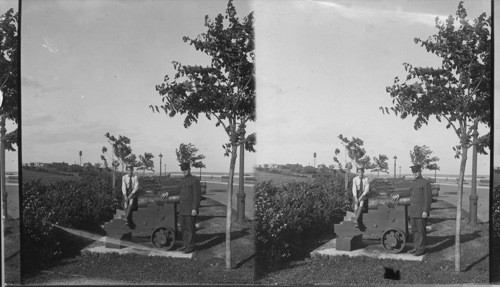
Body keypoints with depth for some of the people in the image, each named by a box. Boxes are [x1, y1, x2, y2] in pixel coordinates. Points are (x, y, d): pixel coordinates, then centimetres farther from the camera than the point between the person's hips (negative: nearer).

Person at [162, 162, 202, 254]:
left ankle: (190, 246, 7)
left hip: (190, 210, -8)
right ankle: (185, 245, 22)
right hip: (182, 209, 8)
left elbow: (197, 196, -14)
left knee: (190, 228, -1)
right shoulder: (183, 180, 14)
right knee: (184, 228, 13)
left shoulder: (194, 181, -11)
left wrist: (195, 209, -19)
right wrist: (168, 193, 30)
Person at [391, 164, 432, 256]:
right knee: (414, 230, 13)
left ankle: (421, 249, 9)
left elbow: (428, 198, -14)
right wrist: (399, 195, 26)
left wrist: (425, 211, -19)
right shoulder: (414, 182, 13)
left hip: (421, 212, -8)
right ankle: (416, 247, 22)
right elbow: (410, 192, 31)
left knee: (421, 231, 1)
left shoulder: (425, 183, -10)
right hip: (413, 211, 8)